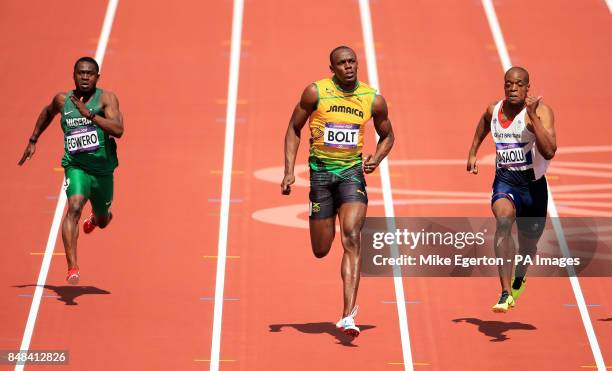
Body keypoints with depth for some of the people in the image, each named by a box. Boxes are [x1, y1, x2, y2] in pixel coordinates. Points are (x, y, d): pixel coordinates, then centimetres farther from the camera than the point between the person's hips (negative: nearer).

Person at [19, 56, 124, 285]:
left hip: (103, 169, 1)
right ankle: (72, 269, -32)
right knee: (74, 207, -28)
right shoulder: (62, 100, 1)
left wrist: (89, 114, -31)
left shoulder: (106, 99, -9)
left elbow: (118, 130, -24)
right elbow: (47, 112, 25)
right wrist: (33, 140, 25)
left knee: (102, 222, 21)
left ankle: (94, 218, 63)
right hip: (76, 166, 0)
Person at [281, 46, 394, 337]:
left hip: (352, 171, 0)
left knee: (351, 239, -19)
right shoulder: (315, 92, -5)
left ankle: (348, 316, -21)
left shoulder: (374, 99, -1)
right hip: (320, 171, 0)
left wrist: (376, 159, -5)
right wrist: (289, 170, -5)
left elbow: (387, 135, 15)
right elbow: (294, 129, 4)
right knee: (320, 251, 3)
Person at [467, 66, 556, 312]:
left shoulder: (540, 110, -14)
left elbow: (549, 151, -28)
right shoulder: (493, 110, 2)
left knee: (528, 244, 14)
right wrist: (472, 153, 22)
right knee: (503, 219, -31)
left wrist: (533, 117, -31)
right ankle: (506, 294, -33)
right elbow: (483, 127, 29)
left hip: (532, 184, -1)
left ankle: (518, 280, 52)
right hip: (504, 181, 2)